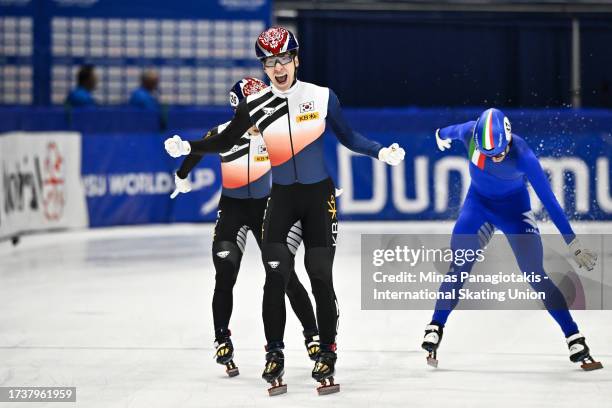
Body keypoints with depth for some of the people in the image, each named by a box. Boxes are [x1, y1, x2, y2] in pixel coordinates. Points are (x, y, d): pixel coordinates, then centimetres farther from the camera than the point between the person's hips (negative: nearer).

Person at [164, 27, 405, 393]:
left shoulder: (322, 97, -7)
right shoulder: (255, 105, -4)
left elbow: (348, 137, 2)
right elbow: (225, 142, 6)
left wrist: (381, 151, -12)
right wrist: (188, 147, -7)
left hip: (320, 196, -1)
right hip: (282, 197, 1)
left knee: (320, 275, -1)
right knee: (276, 276, -6)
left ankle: (328, 353, 9)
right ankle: (275, 355, 5)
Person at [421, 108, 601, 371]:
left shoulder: (522, 155, -34)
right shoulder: (469, 134, -25)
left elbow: (549, 200, -27)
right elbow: (451, 132, 2)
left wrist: (573, 244, -24)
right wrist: (442, 135, 27)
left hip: (514, 209, -3)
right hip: (478, 203, 3)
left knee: (537, 277, -11)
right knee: (458, 269, -5)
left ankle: (574, 340, -10)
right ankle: (435, 330, 8)